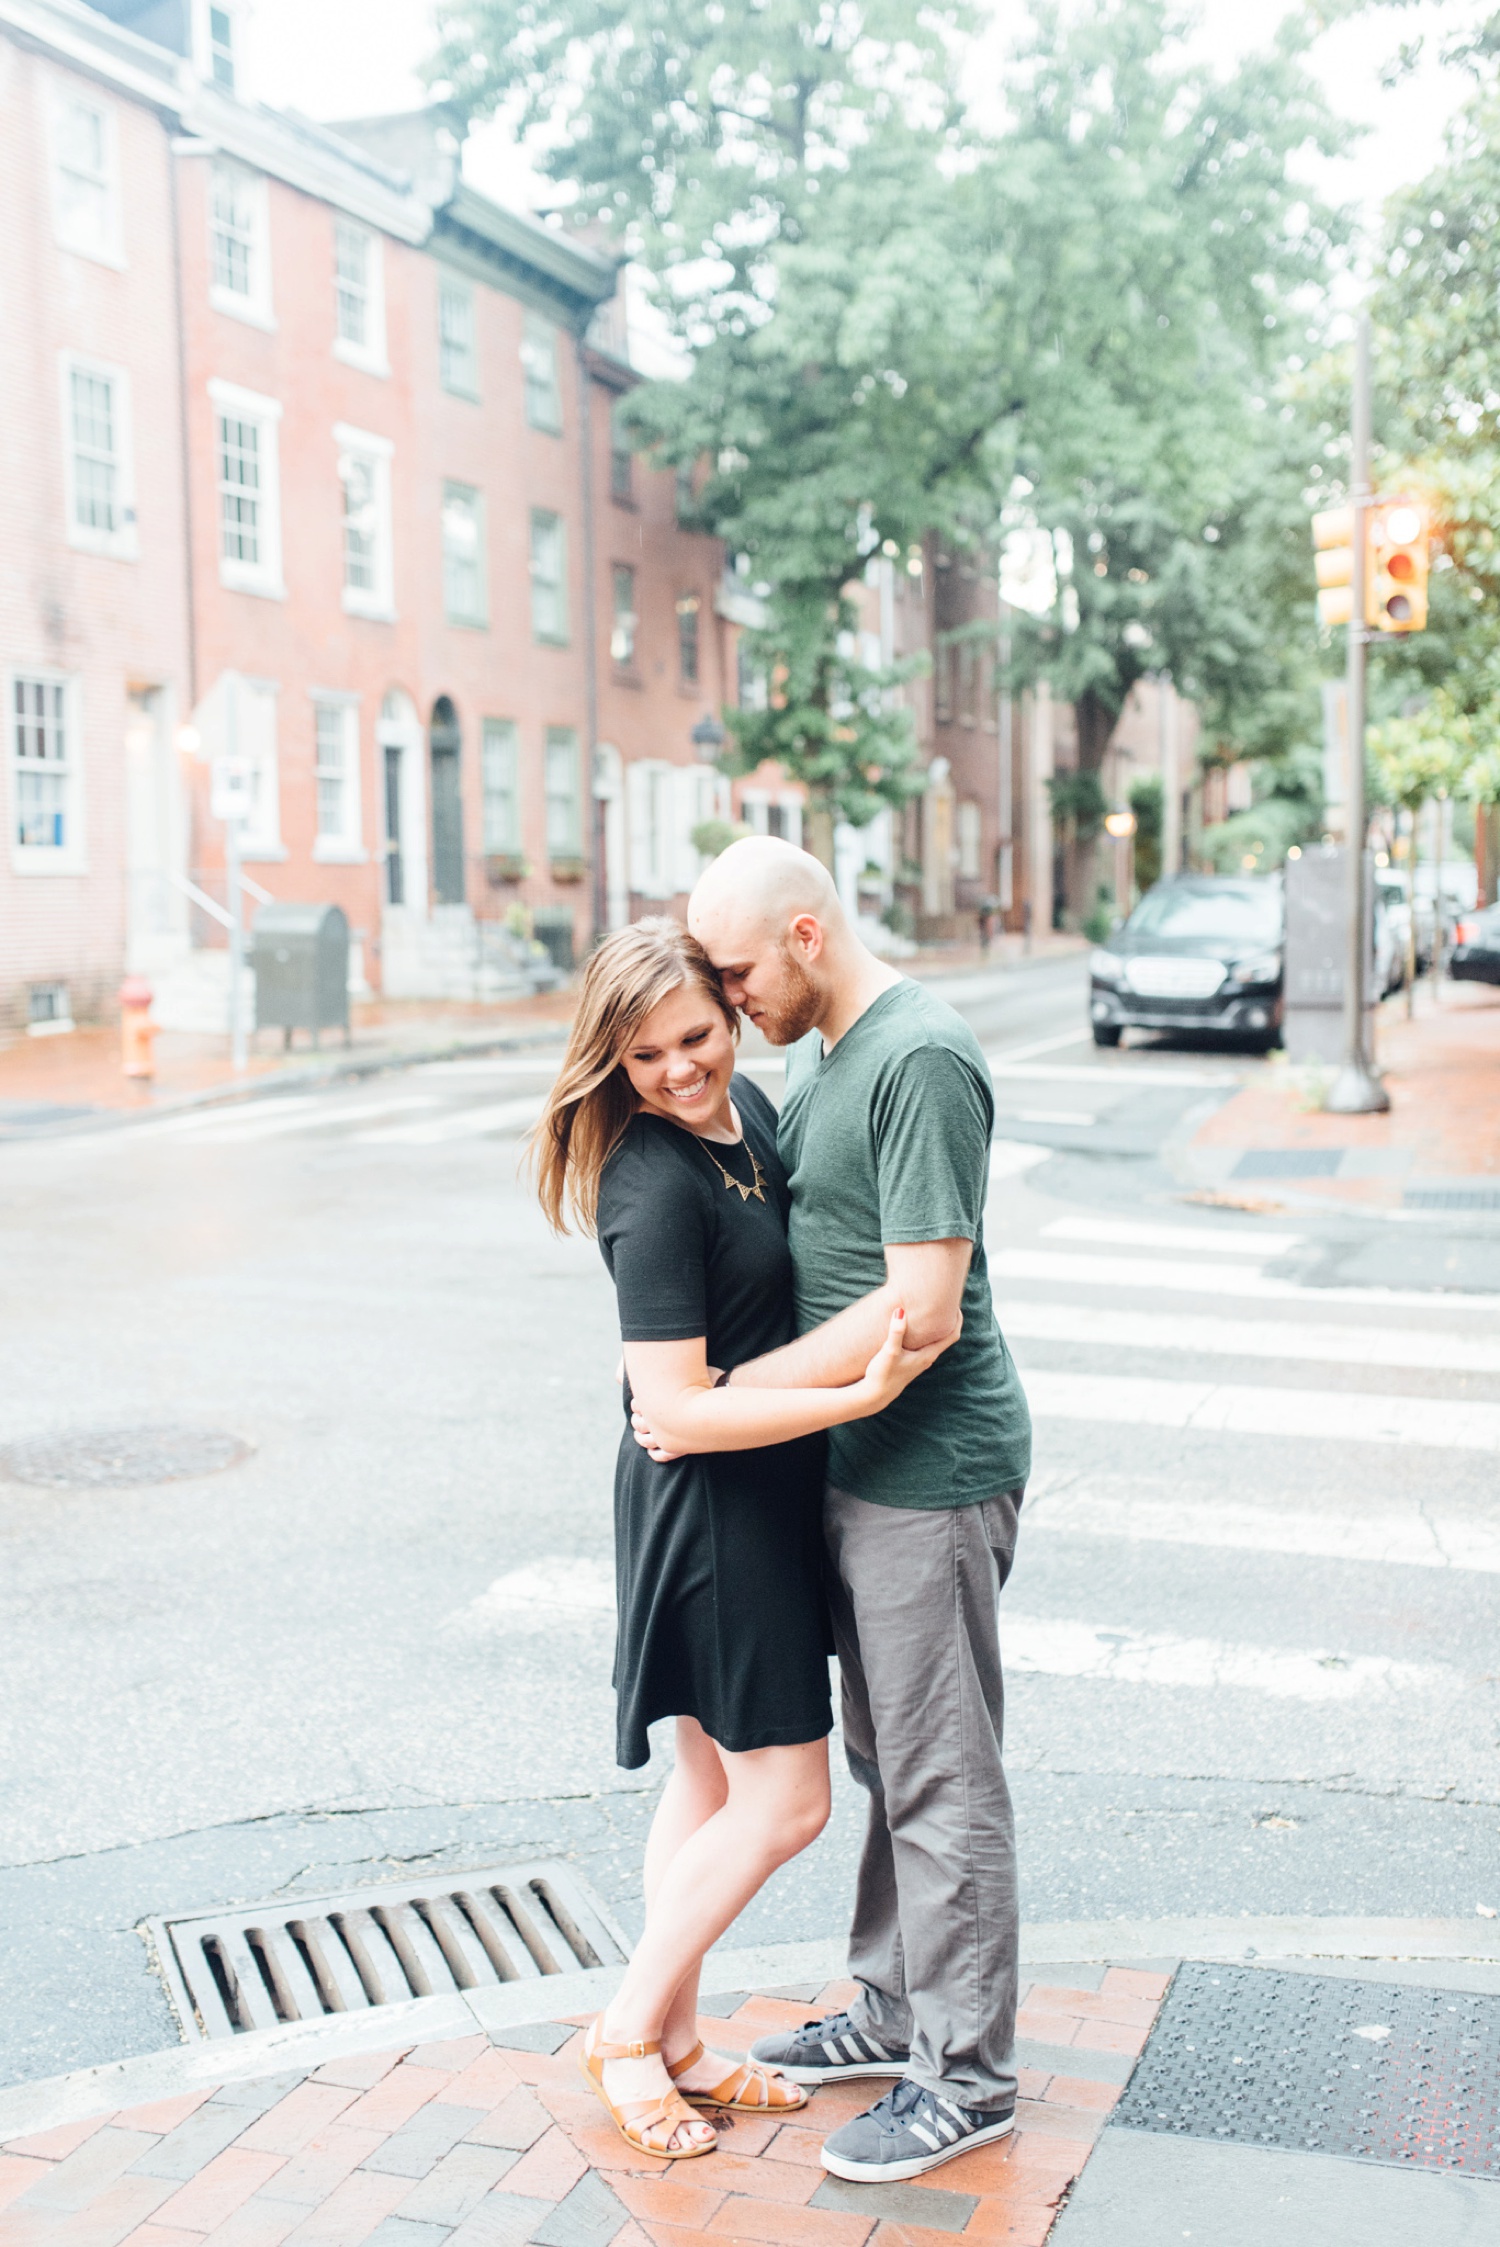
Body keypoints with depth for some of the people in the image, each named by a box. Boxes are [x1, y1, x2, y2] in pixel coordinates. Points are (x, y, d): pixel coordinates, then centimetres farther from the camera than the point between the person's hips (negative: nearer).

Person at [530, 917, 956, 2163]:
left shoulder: (750, 1106, 3)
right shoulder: (654, 1187, -24)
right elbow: (678, 1408, -26)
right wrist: (863, 1393, -29)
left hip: (763, 1496, 9)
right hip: (709, 1505, -9)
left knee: (713, 1781, 18)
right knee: (784, 1801, 1)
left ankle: (675, 2041, 33)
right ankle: (627, 2030, 19)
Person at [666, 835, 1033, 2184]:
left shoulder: (921, 1060, -20)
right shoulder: (820, 1054, 10)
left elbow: (921, 1308, -24)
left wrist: (729, 1396, -19)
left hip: (933, 1471, -10)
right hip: (856, 1463, 10)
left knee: (942, 1779, 3)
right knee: (883, 1756, 20)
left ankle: (967, 2075, 19)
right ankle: (895, 2010, 36)